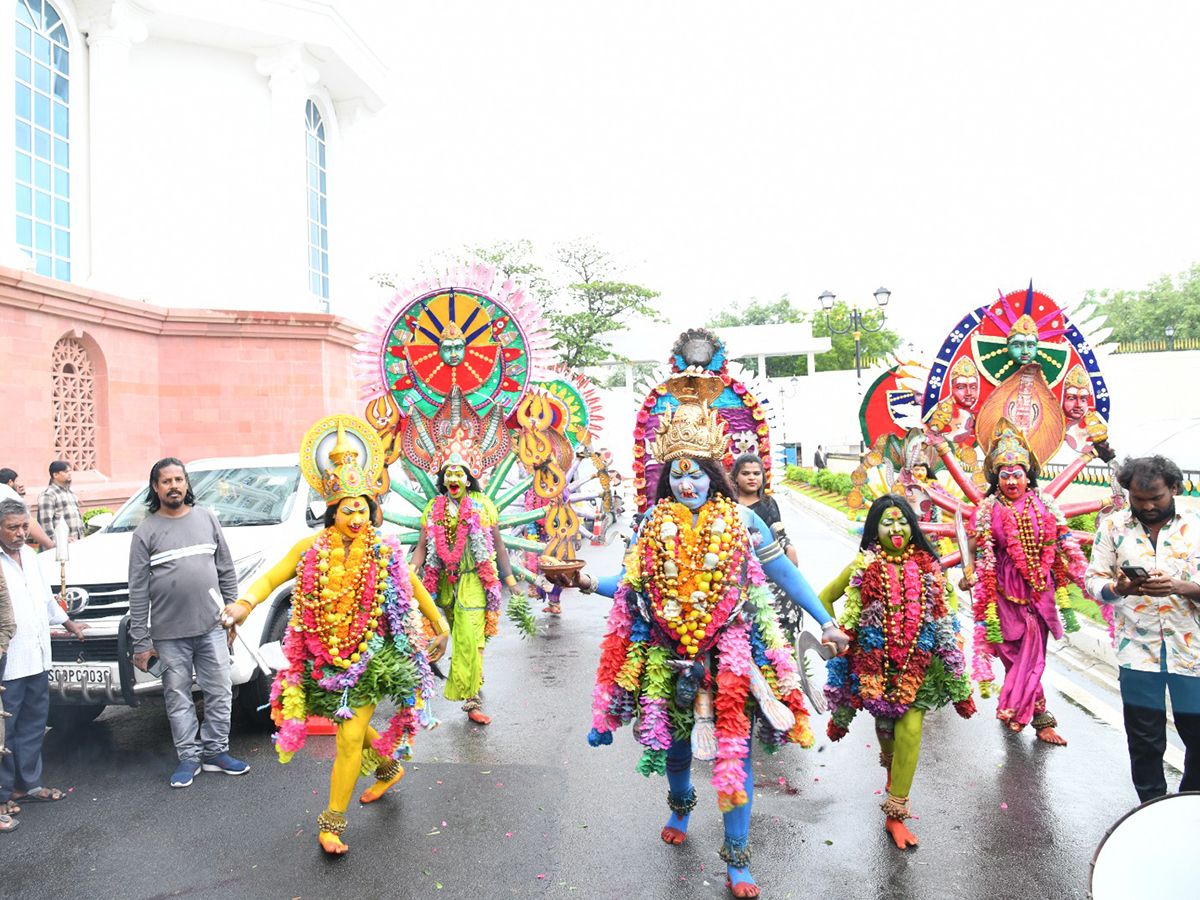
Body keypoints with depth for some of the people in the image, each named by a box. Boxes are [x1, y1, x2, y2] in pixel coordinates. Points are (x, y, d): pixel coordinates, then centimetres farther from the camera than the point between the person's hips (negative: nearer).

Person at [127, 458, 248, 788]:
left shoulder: (206, 519, 8)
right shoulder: (146, 532, 0)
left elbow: (226, 571, 13)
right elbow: (138, 592, -1)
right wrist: (141, 642, -4)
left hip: (211, 627, 2)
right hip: (169, 634, -2)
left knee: (220, 693, 6)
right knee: (178, 699, 6)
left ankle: (215, 752, 21)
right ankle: (189, 757, 20)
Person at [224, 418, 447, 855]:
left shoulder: (383, 552, -5)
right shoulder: (312, 548, -4)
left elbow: (415, 590, 7)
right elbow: (271, 578, -4)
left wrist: (440, 627, 14)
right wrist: (244, 603, -24)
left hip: (370, 656, -3)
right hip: (325, 658, 3)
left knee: (351, 739, -6)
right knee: (351, 728, 18)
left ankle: (333, 822, 11)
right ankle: (389, 768, 48)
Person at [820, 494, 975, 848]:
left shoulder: (926, 566, 1)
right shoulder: (863, 567, -5)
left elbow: (947, 599, 20)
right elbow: (825, 598, 5)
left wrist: (945, 631, 10)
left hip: (918, 662, 1)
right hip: (875, 661, -1)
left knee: (910, 730, -8)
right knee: (885, 722, 13)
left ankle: (895, 814, 4)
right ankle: (891, 764, 50)